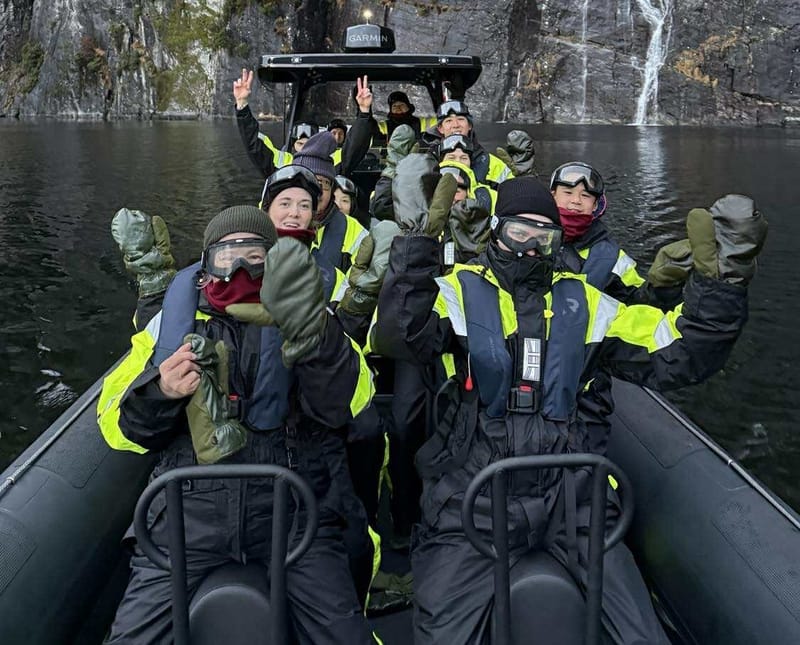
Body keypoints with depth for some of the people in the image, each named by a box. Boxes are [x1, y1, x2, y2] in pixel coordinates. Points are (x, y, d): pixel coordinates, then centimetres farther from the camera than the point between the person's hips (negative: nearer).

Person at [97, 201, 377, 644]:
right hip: (192, 502, 2)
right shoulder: (175, 319, 17)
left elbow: (346, 403, -5)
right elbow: (118, 424, 16)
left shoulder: (298, 317, 13)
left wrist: (311, 332, -23)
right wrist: (159, 392, -6)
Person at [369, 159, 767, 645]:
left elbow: (673, 356, 7)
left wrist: (719, 285, -6)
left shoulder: (581, 302, 11)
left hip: (566, 490, 3)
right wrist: (418, 241, -32)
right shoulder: (458, 292, -1)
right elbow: (399, 337, -23)